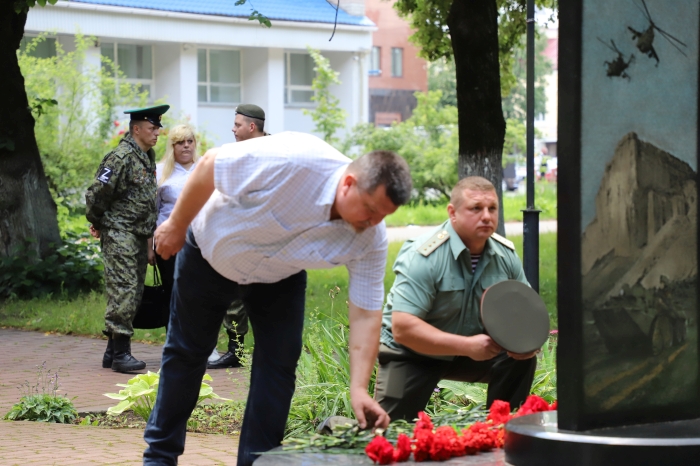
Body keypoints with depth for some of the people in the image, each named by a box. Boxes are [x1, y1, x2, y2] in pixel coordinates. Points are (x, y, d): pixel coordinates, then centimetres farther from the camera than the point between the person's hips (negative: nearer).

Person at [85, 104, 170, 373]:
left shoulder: (148, 157, 15)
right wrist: (96, 223, -3)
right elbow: (97, 192, -16)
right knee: (124, 291, -12)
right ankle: (120, 353, -11)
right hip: (119, 233, -9)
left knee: (134, 294, 9)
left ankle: (113, 352, 16)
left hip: (140, 236, 9)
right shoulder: (122, 157, -14)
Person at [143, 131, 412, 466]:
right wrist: (176, 225, -15)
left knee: (280, 362, -9)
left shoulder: (371, 238, -26)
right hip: (210, 253, -3)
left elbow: (366, 314, -22)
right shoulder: (292, 162, -41)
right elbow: (210, 165, -28)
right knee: (186, 352, 8)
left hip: (278, 279, 3)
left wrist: (358, 388, -32)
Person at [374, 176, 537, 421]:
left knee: (521, 360, -18)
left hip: (474, 347, 5)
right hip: (413, 354, -5)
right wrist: (467, 346, -38)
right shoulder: (423, 257, -26)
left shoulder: (506, 254, -8)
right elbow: (403, 329, -32)